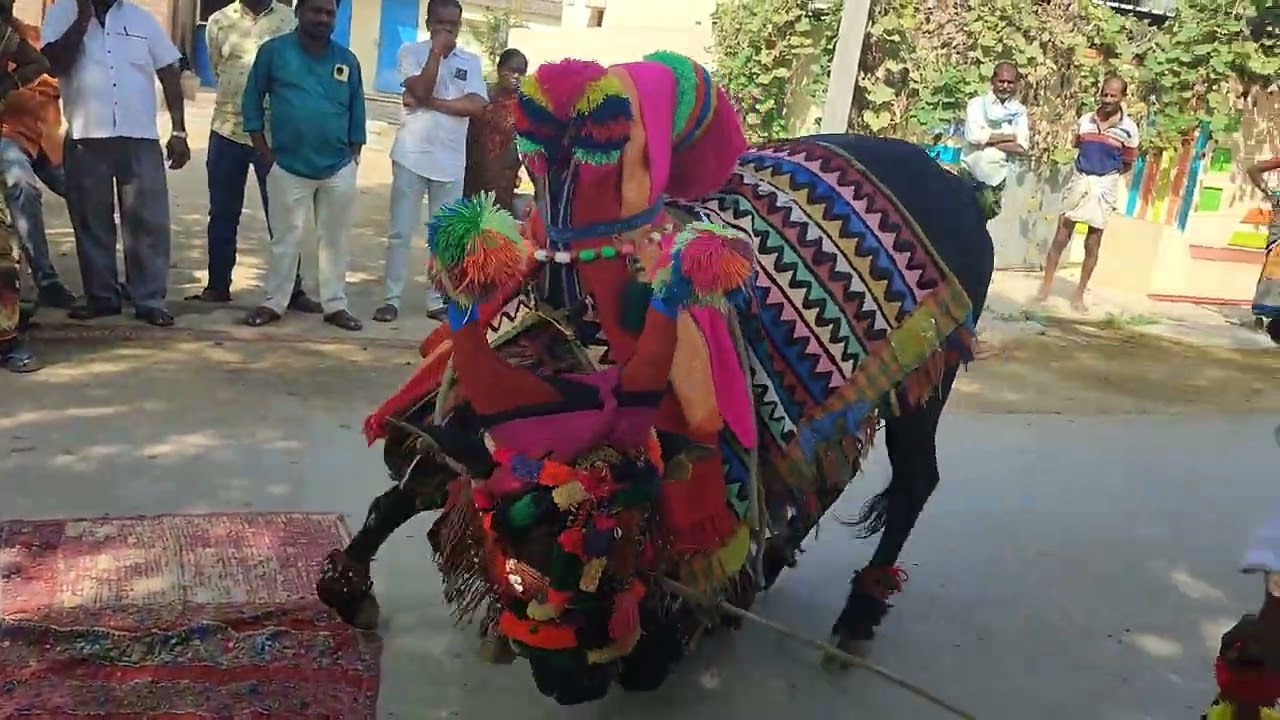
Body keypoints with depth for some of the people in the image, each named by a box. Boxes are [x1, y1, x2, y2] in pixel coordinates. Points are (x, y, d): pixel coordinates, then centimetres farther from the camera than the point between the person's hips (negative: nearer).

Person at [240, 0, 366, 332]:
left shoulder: (347, 60, 5)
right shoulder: (274, 51, -3)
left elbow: (356, 112, 10)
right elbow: (253, 101, 0)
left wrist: (353, 157, 6)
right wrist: (266, 155, -3)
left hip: (338, 169, 2)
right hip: (288, 167, -2)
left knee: (335, 239, 9)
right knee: (285, 239, 7)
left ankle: (335, 305, 18)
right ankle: (274, 302, 19)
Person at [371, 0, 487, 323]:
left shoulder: (471, 61, 6)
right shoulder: (411, 52, 1)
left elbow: (476, 106, -8)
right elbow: (421, 91, -15)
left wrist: (432, 103, -12)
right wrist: (437, 51, -13)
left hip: (451, 161, 2)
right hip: (412, 156, -2)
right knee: (400, 232, 1)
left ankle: (437, 299, 15)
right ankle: (391, 298, 9)